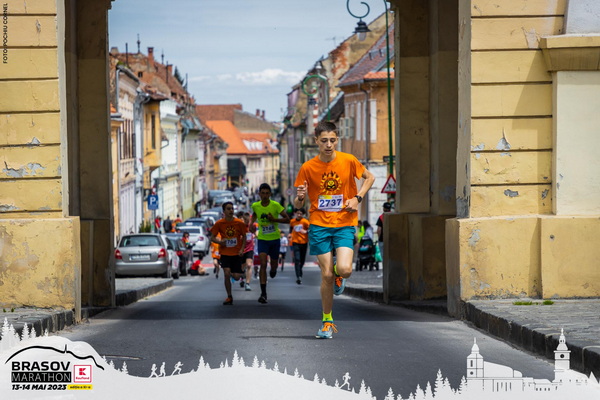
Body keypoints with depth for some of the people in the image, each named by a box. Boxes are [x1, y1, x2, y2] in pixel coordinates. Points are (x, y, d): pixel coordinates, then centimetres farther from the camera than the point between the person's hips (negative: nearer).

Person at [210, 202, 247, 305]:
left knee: (236, 277, -4)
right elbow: (212, 237, 4)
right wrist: (219, 241, -17)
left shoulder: (239, 223, -4)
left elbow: (244, 237, 7)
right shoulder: (219, 223, -5)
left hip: (237, 254, 1)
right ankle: (229, 297, 1)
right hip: (225, 253, -1)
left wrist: (242, 249, -7)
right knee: (226, 273, -15)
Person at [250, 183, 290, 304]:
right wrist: (252, 222, 1)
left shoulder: (275, 205, -13)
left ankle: (273, 270, 53)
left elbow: (287, 219, -12)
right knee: (263, 264, -15)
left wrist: (274, 219, -25)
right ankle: (263, 293, -18)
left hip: (275, 239, 0)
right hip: (262, 239, 0)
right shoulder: (255, 206, -5)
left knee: (274, 265, 11)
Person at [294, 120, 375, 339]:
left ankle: (339, 274, 20)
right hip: (319, 225, 0)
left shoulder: (348, 161, -5)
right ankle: (327, 321, 14)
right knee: (327, 275, -3)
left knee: (344, 269, -19)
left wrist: (357, 198, -4)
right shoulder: (308, 168, -4)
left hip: (344, 224, 0)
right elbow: (297, 204, 4)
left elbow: (369, 177, 13)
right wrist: (300, 198, -21)